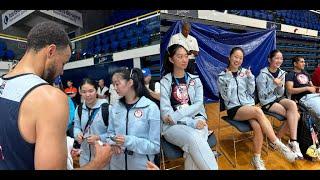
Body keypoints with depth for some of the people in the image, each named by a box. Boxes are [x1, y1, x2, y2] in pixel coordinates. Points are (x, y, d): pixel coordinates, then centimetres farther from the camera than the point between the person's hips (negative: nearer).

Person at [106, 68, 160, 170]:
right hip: (117, 163, 4)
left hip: (140, 164, -4)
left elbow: (156, 146, -16)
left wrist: (129, 141, -25)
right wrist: (113, 143, -10)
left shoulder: (151, 108, -16)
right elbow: (110, 133, 11)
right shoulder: (114, 108, -1)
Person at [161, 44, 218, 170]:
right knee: (194, 139, -33)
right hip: (174, 126, -2)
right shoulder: (164, 82, 1)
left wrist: (176, 115, -16)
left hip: (196, 120, 2)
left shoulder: (195, 79, 13)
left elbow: (198, 104, -1)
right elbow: (165, 112, -7)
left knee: (193, 143, -32)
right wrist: (192, 123, -18)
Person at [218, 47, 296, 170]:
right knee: (258, 111, -32)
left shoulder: (245, 72, 11)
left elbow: (251, 92, 8)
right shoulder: (222, 76, 1)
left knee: (257, 127, -28)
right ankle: (279, 145, -21)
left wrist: (250, 77, -5)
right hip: (234, 109, -3)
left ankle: (257, 159, -9)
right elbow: (226, 97, -8)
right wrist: (229, 79, -14)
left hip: (249, 105, 3)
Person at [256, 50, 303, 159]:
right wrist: (274, 84, -22)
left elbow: (281, 94, 8)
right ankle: (293, 142, -8)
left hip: (278, 98, 6)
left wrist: (280, 85, -12)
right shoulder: (263, 74, -11)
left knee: (292, 104, -27)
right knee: (294, 115, -21)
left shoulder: (282, 73, 8)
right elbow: (262, 95, -13)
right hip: (267, 102, -5)